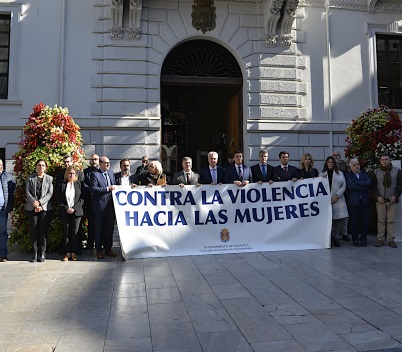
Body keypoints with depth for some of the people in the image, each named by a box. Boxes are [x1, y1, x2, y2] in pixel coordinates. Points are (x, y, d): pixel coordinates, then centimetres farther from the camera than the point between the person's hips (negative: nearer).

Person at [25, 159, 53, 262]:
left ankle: (42, 253, 4)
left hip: (45, 207, -1)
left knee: (43, 231, -2)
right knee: (34, 231, 1)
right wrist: (34, 203, -11)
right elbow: (27, 192, 3)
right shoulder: (30, 178, 12)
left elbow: (50, 193, 0)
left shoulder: (49, 178, 9)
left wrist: (40, 202, -13)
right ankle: (35, 253, 6)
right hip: (31, 208, 1)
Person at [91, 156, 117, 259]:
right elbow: (93, 189, -16)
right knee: (99, 229, 4)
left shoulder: (111, 173, 15)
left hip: (110, 205, 6)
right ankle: (99, 250, 14)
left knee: (110, 228, 11)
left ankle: (108, 249, 22)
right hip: (99, 206, -5)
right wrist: (107, 188, -19)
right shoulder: (95, 174, -5)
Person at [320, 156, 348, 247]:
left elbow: (344, 186, 4)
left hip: (338, 199, 1)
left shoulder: (340, 173, 13)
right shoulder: (322, 174, 14)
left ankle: (336, 238, 9)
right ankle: (329, 238, 8)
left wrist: (337, 195, -7)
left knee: (341, 218, -6)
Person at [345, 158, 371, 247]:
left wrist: (356, 182, -11)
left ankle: (363, 239, 18)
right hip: (353, 202, -3)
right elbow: (350, 186, -14)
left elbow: (369, 183, -6)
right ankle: (355, 240, 15)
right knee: (354, 222, 2)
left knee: (365, 222, 4)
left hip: (365, 202, 3)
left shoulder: (364, 174, 15)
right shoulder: (348, 175, 3)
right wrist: (363, 187, -9)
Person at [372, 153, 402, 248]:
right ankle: (380, 239, 6)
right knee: (380, 220, 1)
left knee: (391, 220, 1)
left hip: (392, 200, 0)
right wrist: (377, 196, -7)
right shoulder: (376, 172, 7)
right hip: (380, 200, 0)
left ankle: (391, 240, 7)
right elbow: (373, 186, 6)